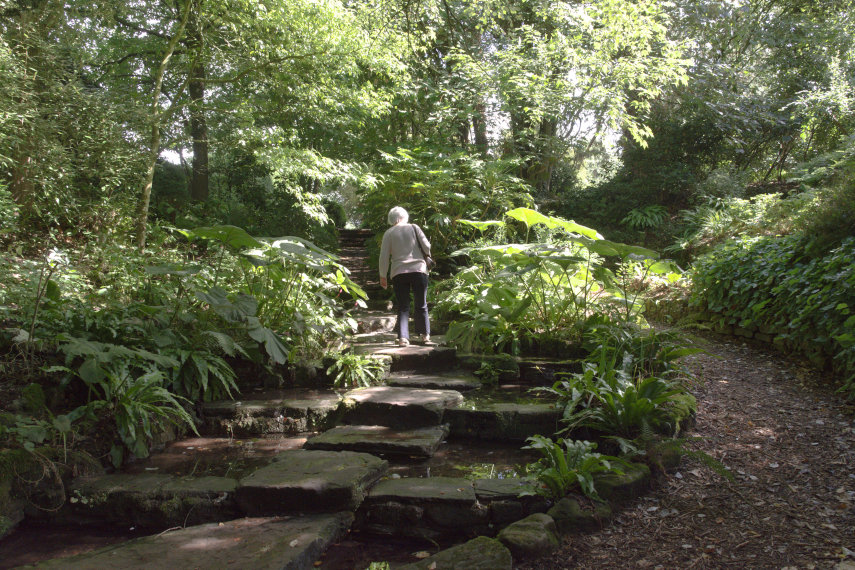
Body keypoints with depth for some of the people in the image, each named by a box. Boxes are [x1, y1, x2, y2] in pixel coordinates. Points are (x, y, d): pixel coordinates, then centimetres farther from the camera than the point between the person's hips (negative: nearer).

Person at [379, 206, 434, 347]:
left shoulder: (389, 233, 6)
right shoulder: (414, 227, 6)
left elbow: (384, 256, 3)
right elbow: (427, 247, 0)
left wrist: (383, 276, 10)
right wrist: (426, 255, 22)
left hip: (399, 273, 0)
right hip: (418, 270, 0)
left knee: (403, 307, 4)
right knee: (421, 306, 10)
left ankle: (403, 338, -6)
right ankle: (425, 336, 10)